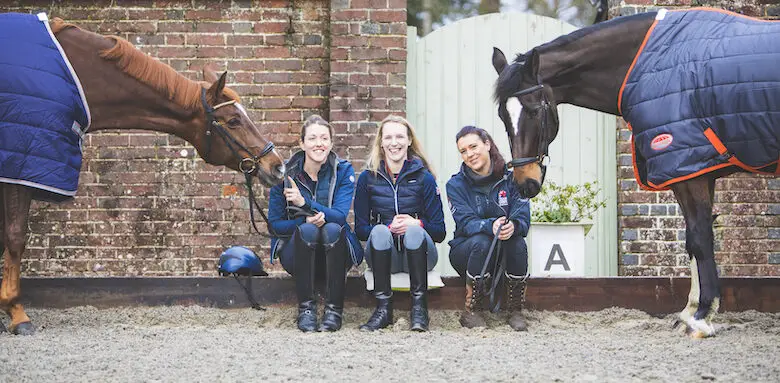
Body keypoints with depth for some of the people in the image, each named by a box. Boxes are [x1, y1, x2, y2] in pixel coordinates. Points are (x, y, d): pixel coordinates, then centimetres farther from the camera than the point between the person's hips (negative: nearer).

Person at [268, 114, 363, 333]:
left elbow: (340, 215, -18)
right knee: (307, 230, -32)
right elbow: (275, 225, -6)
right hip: (296, 253, 0)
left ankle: (334, 310, -27)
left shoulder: (343, 171, -4)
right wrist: (306, 221, -25)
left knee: (332, 229, -32)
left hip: (335, 254, 0)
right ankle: (306, 309, -26)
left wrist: (304, 202, -34)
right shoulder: (285, 173, -4)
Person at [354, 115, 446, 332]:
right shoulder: (368, 178, 7)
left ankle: (419, 308, -31)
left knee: (414, 231, -32)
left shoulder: (424, 178, 3)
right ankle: (383, 309, -33)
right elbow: (360, 229, 2)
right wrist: (390, 228, -16)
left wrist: (417, 224, -20)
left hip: (417, 255, -1)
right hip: (383, 255, 1)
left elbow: (440, 232, 1)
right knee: (379, 231, -31)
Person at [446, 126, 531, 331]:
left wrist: (513, 226, -37)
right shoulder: (456, 185, -4)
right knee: (481, 241, -34)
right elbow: (466, 223, -17)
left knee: (518, 242, -31)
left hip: (504, 253, 1)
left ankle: (515, 311, -15)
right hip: (466, 251, -1)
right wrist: (491, 226, -40)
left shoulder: (510, 179, -2)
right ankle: (471, 311, -20)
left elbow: (523, 219, -11)